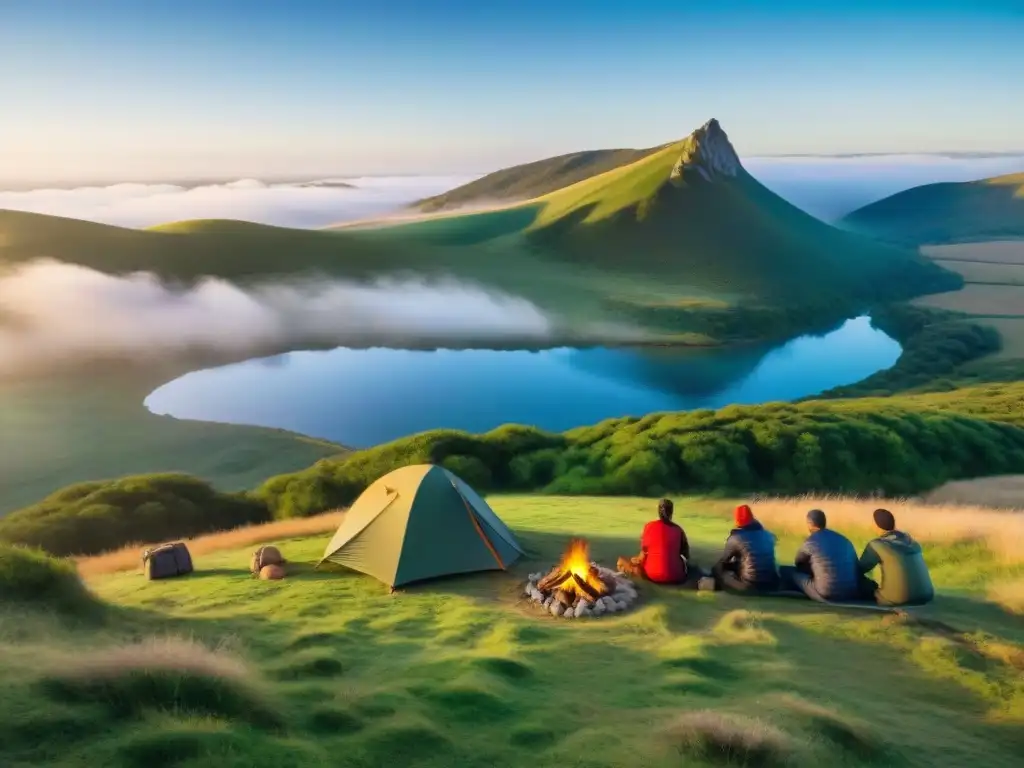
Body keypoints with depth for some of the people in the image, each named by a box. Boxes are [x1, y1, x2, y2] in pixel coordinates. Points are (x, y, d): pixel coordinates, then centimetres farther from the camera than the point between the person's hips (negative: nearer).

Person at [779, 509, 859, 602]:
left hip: (827, 595, -6)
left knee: (785, 570, 7)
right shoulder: (843, 539, 14)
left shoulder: (811, 542, -3)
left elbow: (798, 563, 14)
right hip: (852, 594, 6)